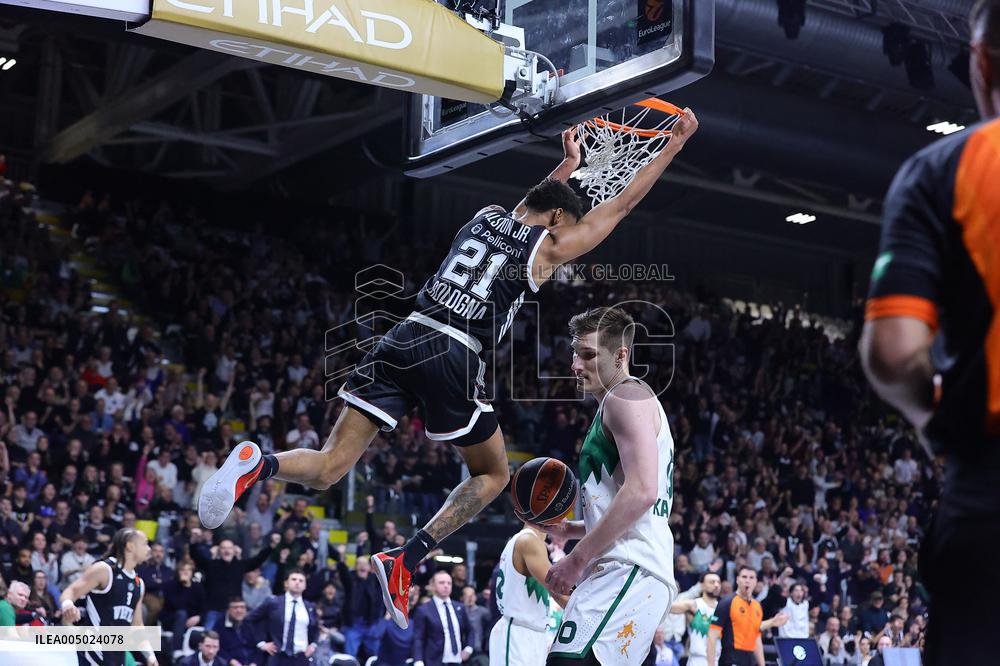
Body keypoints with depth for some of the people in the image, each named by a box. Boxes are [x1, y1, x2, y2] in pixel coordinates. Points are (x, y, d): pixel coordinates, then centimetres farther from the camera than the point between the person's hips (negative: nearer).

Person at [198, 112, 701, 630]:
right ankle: (405, 560, -1)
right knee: (493, 475, 18)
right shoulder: (550, 246, 9)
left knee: (325, 470, 3)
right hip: (454, 358, -5)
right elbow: (622, 203, 17)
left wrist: (569, 163, 60)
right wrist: (677, 143, 27)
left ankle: (258, 463, -31)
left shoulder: (486, 216, 22)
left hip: (403, 340, 5)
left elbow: (530, 207, 47)